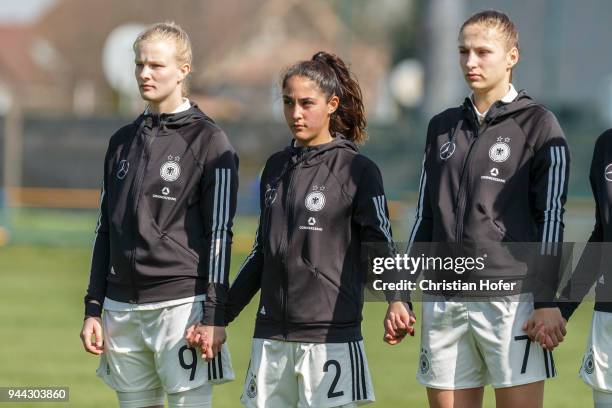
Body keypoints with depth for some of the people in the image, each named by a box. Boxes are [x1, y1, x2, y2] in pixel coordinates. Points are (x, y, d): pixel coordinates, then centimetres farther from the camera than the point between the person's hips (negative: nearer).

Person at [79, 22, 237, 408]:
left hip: (181, 305, -6)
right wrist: (93, 309, 13)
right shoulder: (123, 142, 15)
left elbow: (220, 233, -7)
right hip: (123, 307, 6)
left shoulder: (208, 140, -3)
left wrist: (214, 316, -13)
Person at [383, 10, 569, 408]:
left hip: (512, 300, -5)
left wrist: (547, 302, -11)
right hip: (443, 303, 5)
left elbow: (551, 218, -3)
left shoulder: (538, 125, 1)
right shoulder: (442, 127, 17)